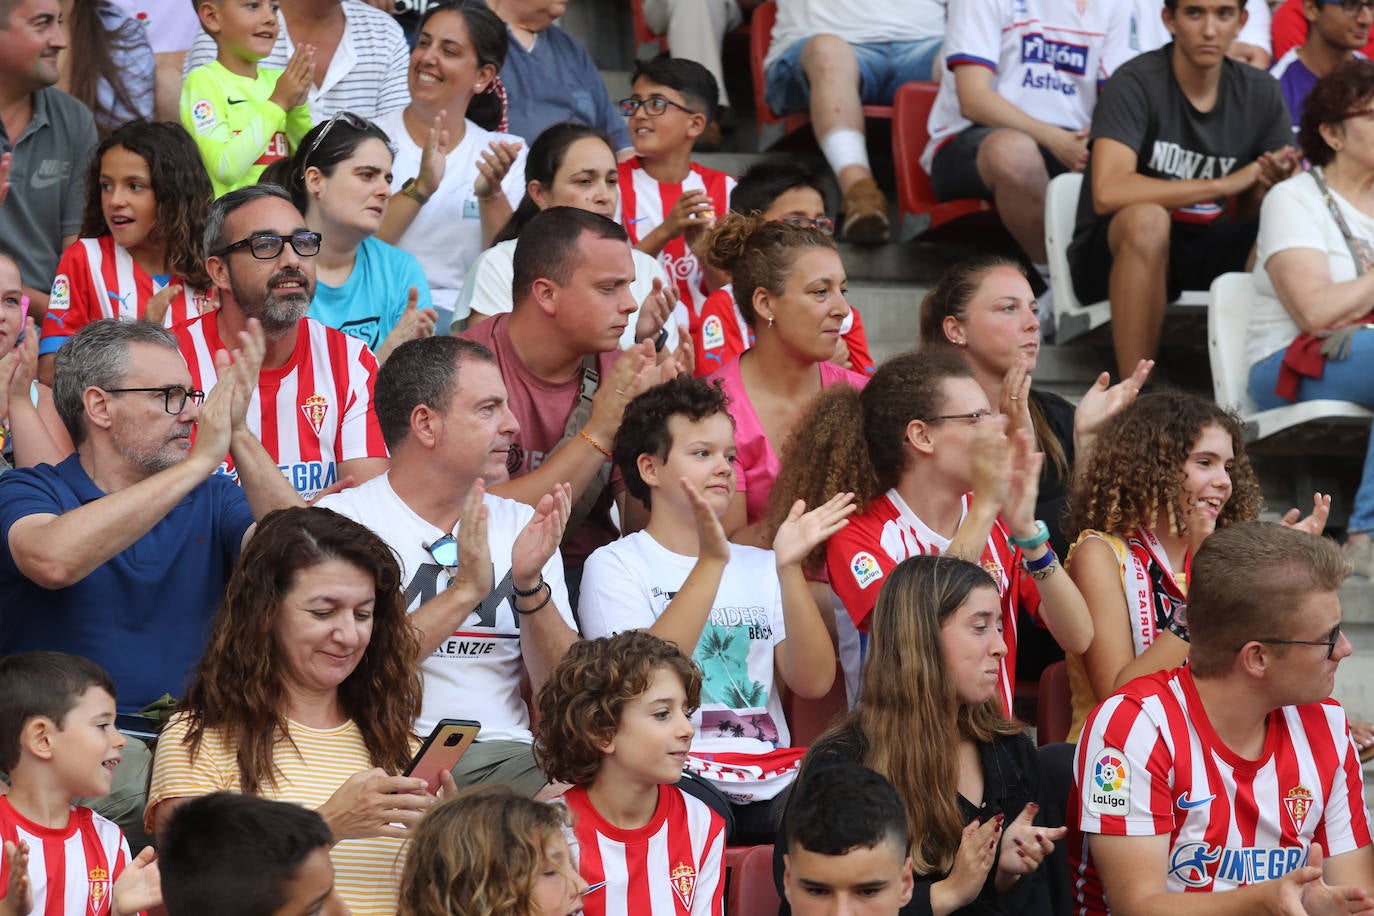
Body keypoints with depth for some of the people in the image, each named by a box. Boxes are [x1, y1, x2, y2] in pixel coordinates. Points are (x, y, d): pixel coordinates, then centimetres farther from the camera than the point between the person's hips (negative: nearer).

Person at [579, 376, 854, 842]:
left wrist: (789, 568, -6)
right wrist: (711, 562, -15)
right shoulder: (615, 566, 8)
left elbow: (814, 682, 6)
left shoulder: (758, 567, 22)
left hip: (772, 781, 5)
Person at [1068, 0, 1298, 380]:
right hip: (1115, 251, -4)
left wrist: (1268, 185, -21)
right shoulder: (1136, 83, -14)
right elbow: (1107, 193, -29)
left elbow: (1249, 218, 4)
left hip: (1202, 255, 5)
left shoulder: (1261, 93, 2)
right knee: (1147, 218, -37)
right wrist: (1223, 185, -24)